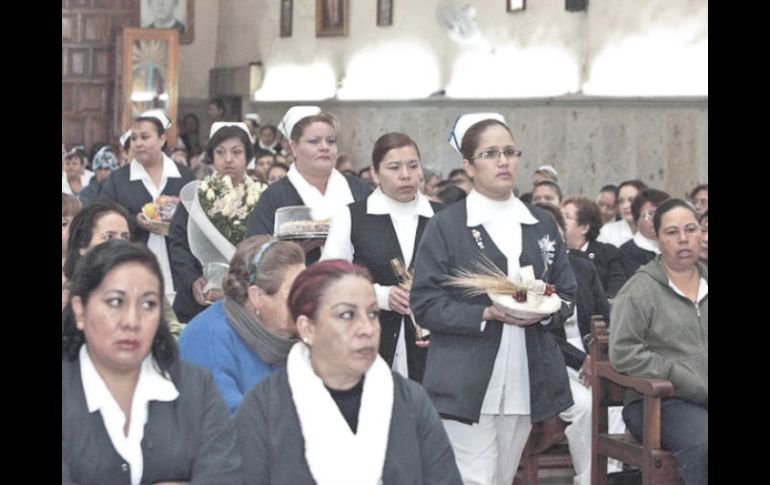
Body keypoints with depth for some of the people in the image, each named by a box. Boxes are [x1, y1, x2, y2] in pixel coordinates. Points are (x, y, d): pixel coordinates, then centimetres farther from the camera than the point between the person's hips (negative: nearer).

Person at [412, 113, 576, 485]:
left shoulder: (541, 224, 13)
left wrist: (543, 312, -8)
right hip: (467, 385, -5)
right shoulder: (445, 226, -2)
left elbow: (567, 294, 15)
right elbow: (425, 305, -6)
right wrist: (487, 314, -19)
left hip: (526, 382, 5)